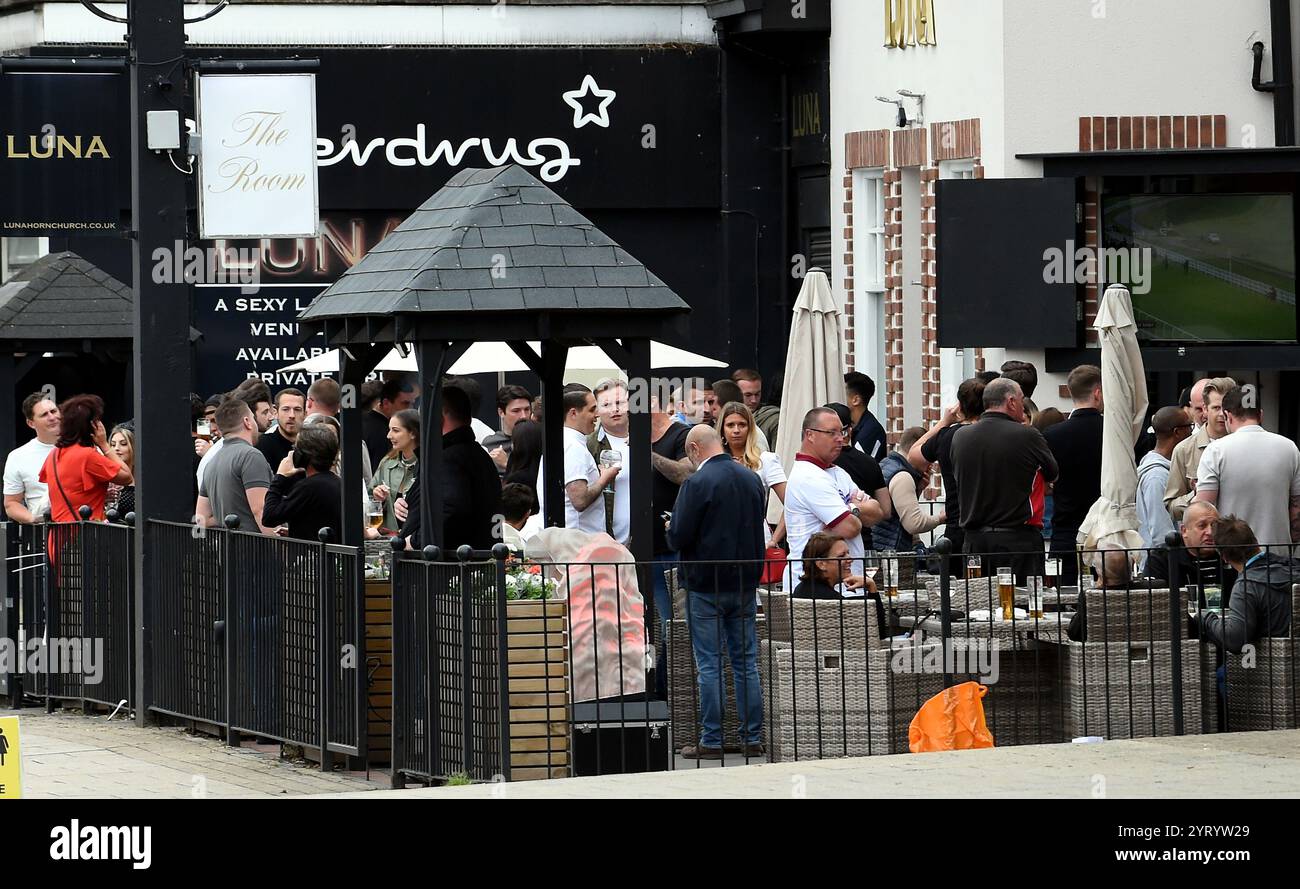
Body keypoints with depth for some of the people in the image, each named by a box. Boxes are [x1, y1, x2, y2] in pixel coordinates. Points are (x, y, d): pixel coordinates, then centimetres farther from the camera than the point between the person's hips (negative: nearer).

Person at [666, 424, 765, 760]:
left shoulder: (698, 483, -15)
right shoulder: (751, 479, 6)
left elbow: (679, 537, -15)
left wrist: (671, 528, 6)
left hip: (706, 586, -6)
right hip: (745, 582, 6)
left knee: (709, 666, -1)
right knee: (746, 663, 10)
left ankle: (711, 741, 1)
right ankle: (752, 739, 11)